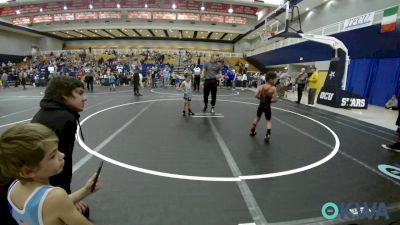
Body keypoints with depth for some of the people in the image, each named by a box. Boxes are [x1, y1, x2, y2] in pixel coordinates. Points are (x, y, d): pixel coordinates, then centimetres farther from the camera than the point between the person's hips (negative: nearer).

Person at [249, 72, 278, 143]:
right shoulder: (273, 88, -14)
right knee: (268, 120, 14)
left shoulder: (261, 87, -4)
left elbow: (256, 95, -8)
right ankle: (267, 134, -1)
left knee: (257, 118, 23)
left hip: (261, 105, 3)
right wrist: (270, 100, 3)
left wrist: (262, 98, 6)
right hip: (267, 106, -3)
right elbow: (274, 100, -17)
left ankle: (252, 131, 34)